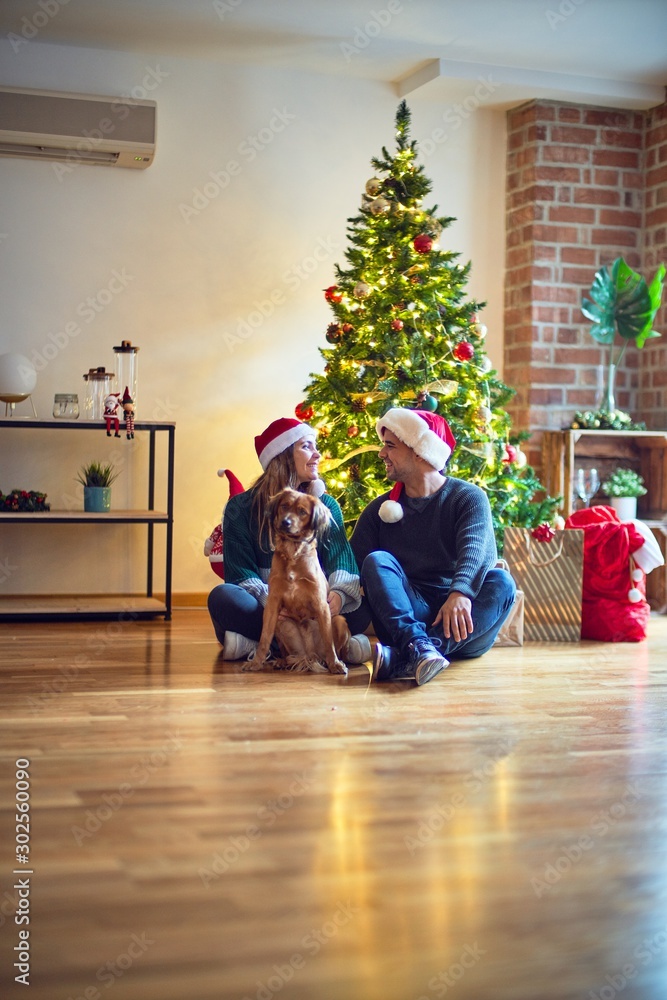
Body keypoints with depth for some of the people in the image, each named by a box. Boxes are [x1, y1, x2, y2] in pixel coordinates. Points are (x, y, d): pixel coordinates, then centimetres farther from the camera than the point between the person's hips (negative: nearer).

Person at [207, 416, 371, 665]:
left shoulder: (326, 505, 11)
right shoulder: (241, 508, 3)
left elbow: (342, 560, -5)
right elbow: (240, 574, -5)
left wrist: (338, 594, -29)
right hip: (263, 609, -1)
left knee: (361, 610, -28)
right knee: (223, 597, -32)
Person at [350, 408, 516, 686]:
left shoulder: (469, 498, 0)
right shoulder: (380, 509, 12)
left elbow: (475, 548, -20)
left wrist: (460, 593, -41)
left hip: (462, 631, -1)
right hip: (407, 616, 2)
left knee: (500, 582, -29)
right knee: (377, 560, -19)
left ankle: (400, 660, -46)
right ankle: (417, 644, -45)